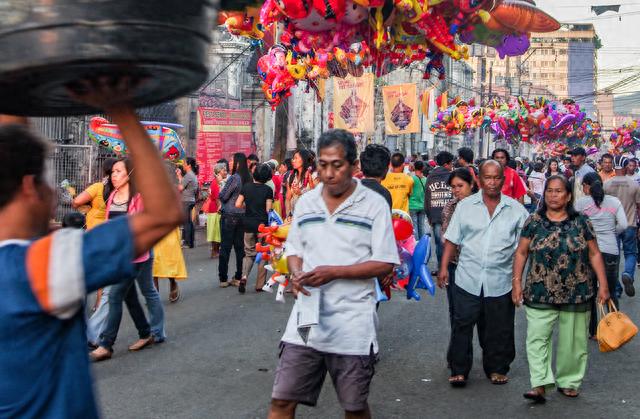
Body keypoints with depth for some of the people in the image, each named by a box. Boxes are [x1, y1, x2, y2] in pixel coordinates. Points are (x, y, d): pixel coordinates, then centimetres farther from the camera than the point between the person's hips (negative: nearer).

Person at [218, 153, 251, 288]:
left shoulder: (234, 178, -16)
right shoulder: (248, 178, 4)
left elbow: (222, 196, -10)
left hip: (229, 215, -6)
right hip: (242, 215, 6)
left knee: (225, 247, 1)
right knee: (240, 246, 10)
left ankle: (223, 279, 4)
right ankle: (238, 278, 13)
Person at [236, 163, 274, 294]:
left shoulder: (246, 186, 0)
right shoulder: (268, 190, -8)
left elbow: (238, 204, -1)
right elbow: (268, 210, -9)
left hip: (248, 224, 3)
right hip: (262, 224, -3)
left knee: (249, 253, 14)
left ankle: (244, 276, -10)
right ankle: (260, 285, 10)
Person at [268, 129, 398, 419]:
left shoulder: (374, 205, -5)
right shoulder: (305, 203, 9)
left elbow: (385, 264, -8)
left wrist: (334, 272, -18)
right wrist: (296, 273, -6)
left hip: (353, 326, -3)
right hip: (307, 318, 4)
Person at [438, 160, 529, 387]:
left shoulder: (516, 210, 4)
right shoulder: (465, 206, 5)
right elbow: (452, 240, 7)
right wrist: (444, 268, 1)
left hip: (500, 281, 0)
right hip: (468, 279, 0)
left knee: (498, 329, 9)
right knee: (463, 325, 1)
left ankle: (497, 369, 24)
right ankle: (459, 370, 11)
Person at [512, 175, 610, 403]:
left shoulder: (581, 222, 3)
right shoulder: (534, 222, 2)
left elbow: (594, 254, 6)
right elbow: (521, 253, 5)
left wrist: (603, 285, 1)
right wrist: (517, 282, -3)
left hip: (576, 294, 1)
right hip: (540, 294, 0)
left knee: (571, 341, 8)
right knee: (537, 337, -8)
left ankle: (568, 382, 22)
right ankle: (540, 384, -7)